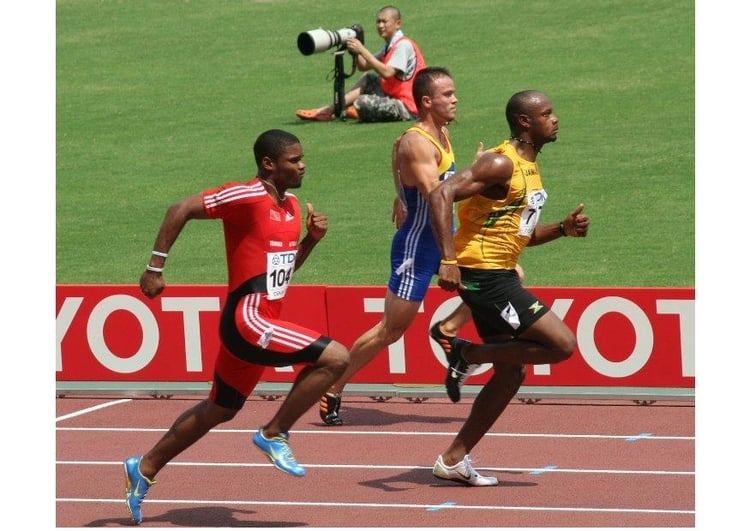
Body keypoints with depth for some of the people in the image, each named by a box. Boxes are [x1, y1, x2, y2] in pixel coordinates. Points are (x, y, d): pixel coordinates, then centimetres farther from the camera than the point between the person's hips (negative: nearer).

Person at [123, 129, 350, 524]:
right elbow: (180, 210, -14)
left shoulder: (292, 206, 13)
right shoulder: (246, 196, -14)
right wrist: (155, 267, -15)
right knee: (335, 357, -18)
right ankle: (274, 434, -6)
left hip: (261, 322, 10)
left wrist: (311, 239, 5)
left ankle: (145, 469, 30)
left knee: (219, 410, 20)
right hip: (248, 318, -10)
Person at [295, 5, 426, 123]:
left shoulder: (403, 45, -15)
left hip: (407, 107, -10)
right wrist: (356, 51, -3)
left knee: (362, 103, -28)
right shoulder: (390, 46, 16)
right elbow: (363, 67, 17)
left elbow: (387, 73, -26)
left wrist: (362, 50, -22)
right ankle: (329, 109, 9)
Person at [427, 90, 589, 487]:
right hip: (484, 276, -10)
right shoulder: (501, 164, -16)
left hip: (500, 276, 10)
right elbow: (441, 195, -27)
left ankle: (453, 460, 18)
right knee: (562, 344, -13)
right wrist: (448, 259, -34)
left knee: (511, 373, 13)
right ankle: (469, 355, -1)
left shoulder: (529, 167, 15)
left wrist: (563, 229, 7)